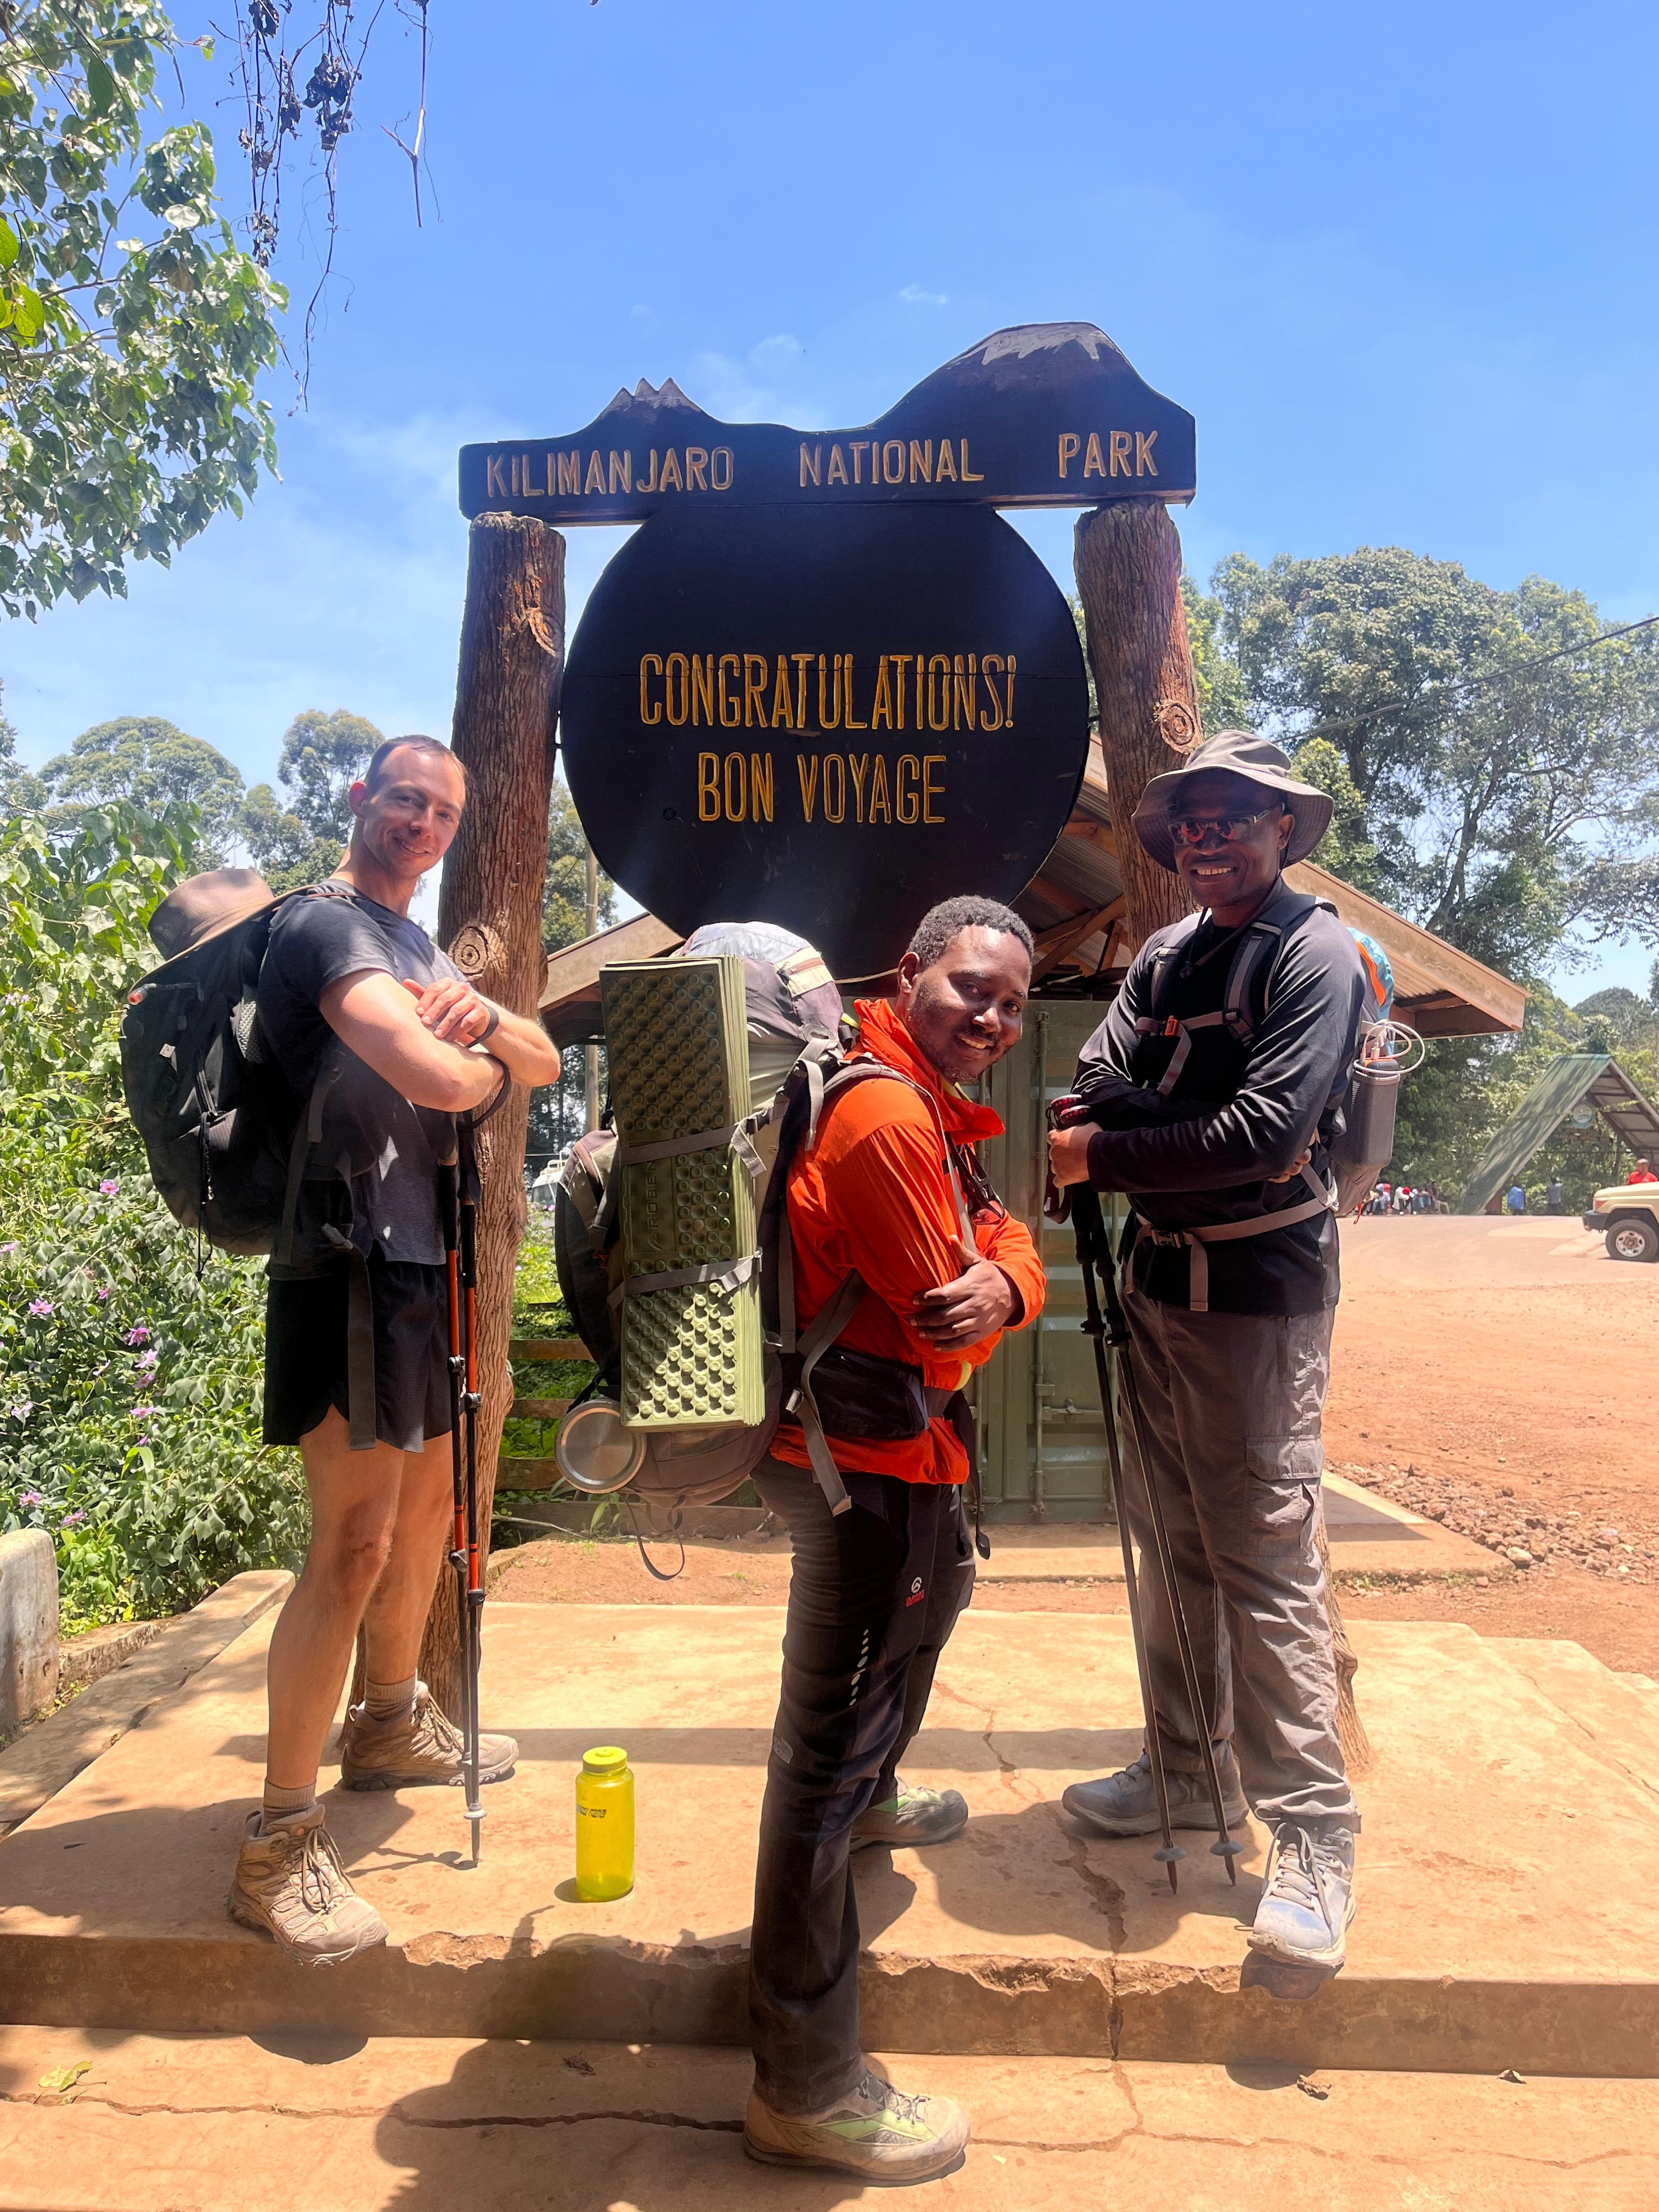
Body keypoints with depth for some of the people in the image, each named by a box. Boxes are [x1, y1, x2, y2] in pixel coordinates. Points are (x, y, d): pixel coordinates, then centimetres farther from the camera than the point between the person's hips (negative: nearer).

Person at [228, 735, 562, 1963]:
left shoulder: (421, 948, 18)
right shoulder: (324, 925, -13)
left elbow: (546, 1062, 13)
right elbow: (437, 1079, -28)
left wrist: (485, 1015, -8)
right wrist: (488, 1062, -5)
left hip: (420, 1262, 10)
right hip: (346, 1264, -10)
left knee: (425, 1510, 21)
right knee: (354, 1545, -10)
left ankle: (393, 1724, 41)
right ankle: (279, 1847, 2)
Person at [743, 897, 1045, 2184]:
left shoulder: (933, 1107, 11)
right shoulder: (888, 1115, -23)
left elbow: (1006, 1242, 4)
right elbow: (940, 1336, -21)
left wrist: (1000, 1284, -18)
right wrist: (967, 1311, 0)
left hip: (907, 1448, 12)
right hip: (867, 1461, -12)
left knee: (938, 1595, 36)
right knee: (827, 1750, -4)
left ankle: (875, 1801, 61)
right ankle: (807, 2088, 7)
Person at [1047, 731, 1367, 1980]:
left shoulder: (1316, 955, -9)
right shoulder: (1165, 957, 13)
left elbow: (1265, 1134, -19)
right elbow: (1098, 1082, 5)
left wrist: (1107, 1157, -15)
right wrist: (1095, 1115, -18)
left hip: (1259, 1291, -7)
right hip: (1158, 1277, 7)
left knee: (1266, 1563, -5)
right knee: (1171, 1542, 15)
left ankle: (1314, 1840, 8)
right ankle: (1191, 1773, 30)